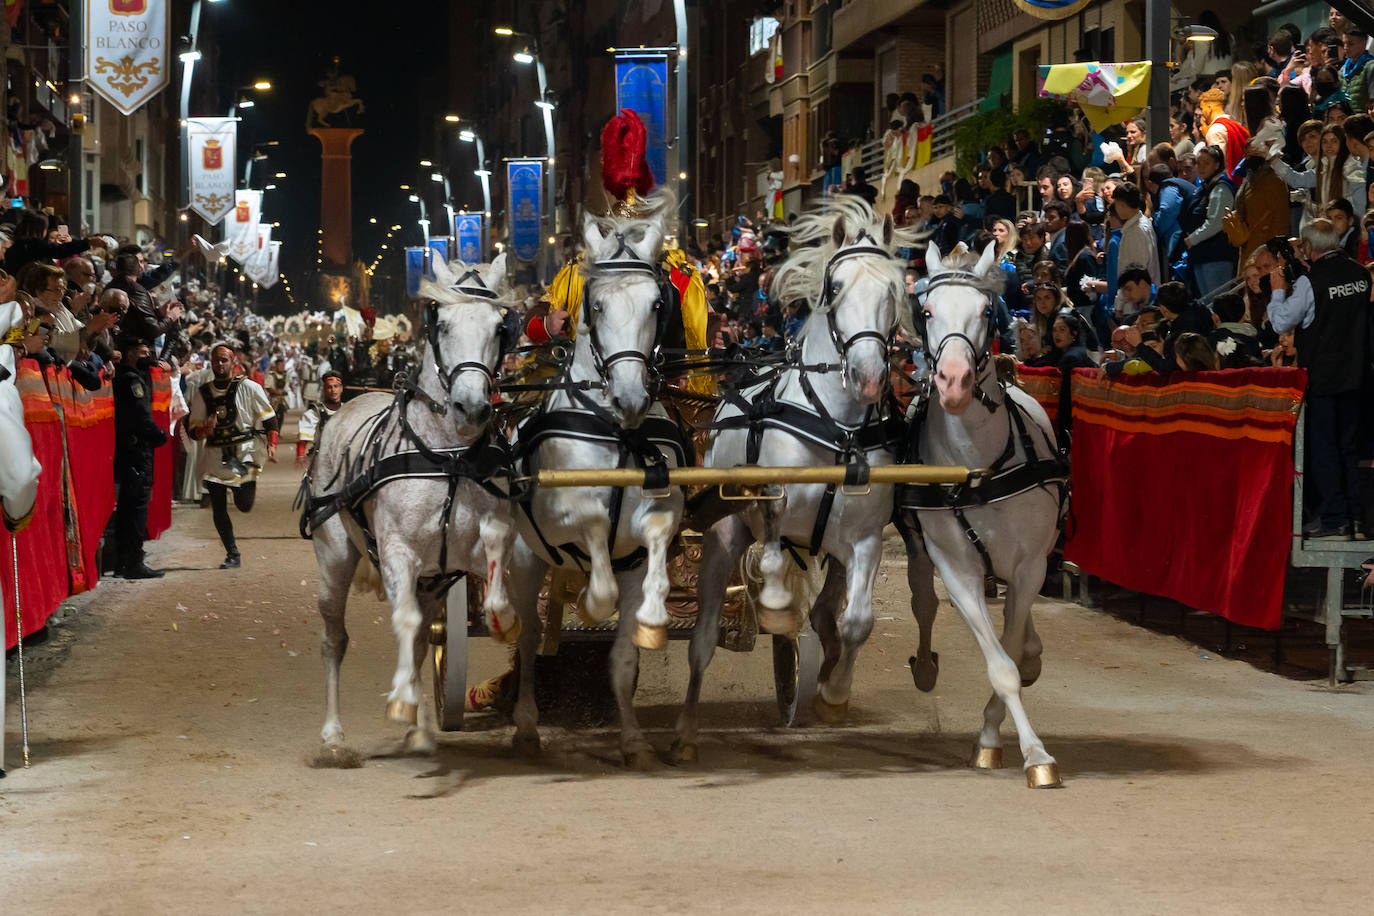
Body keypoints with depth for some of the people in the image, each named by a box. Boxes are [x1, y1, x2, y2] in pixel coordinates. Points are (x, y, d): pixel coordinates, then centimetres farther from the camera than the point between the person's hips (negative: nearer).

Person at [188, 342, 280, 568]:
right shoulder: (202, 393, 7)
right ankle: (232, 555, 12)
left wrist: (272, 445, -9)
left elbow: (269, 418, 4)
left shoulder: (248, 388, -1)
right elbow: (193, 429, 9)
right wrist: (205, 430, -15)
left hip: (244, 453, -2)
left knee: (244, 505, -5)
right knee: (218, 509, -2)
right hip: (215, 456, 2)